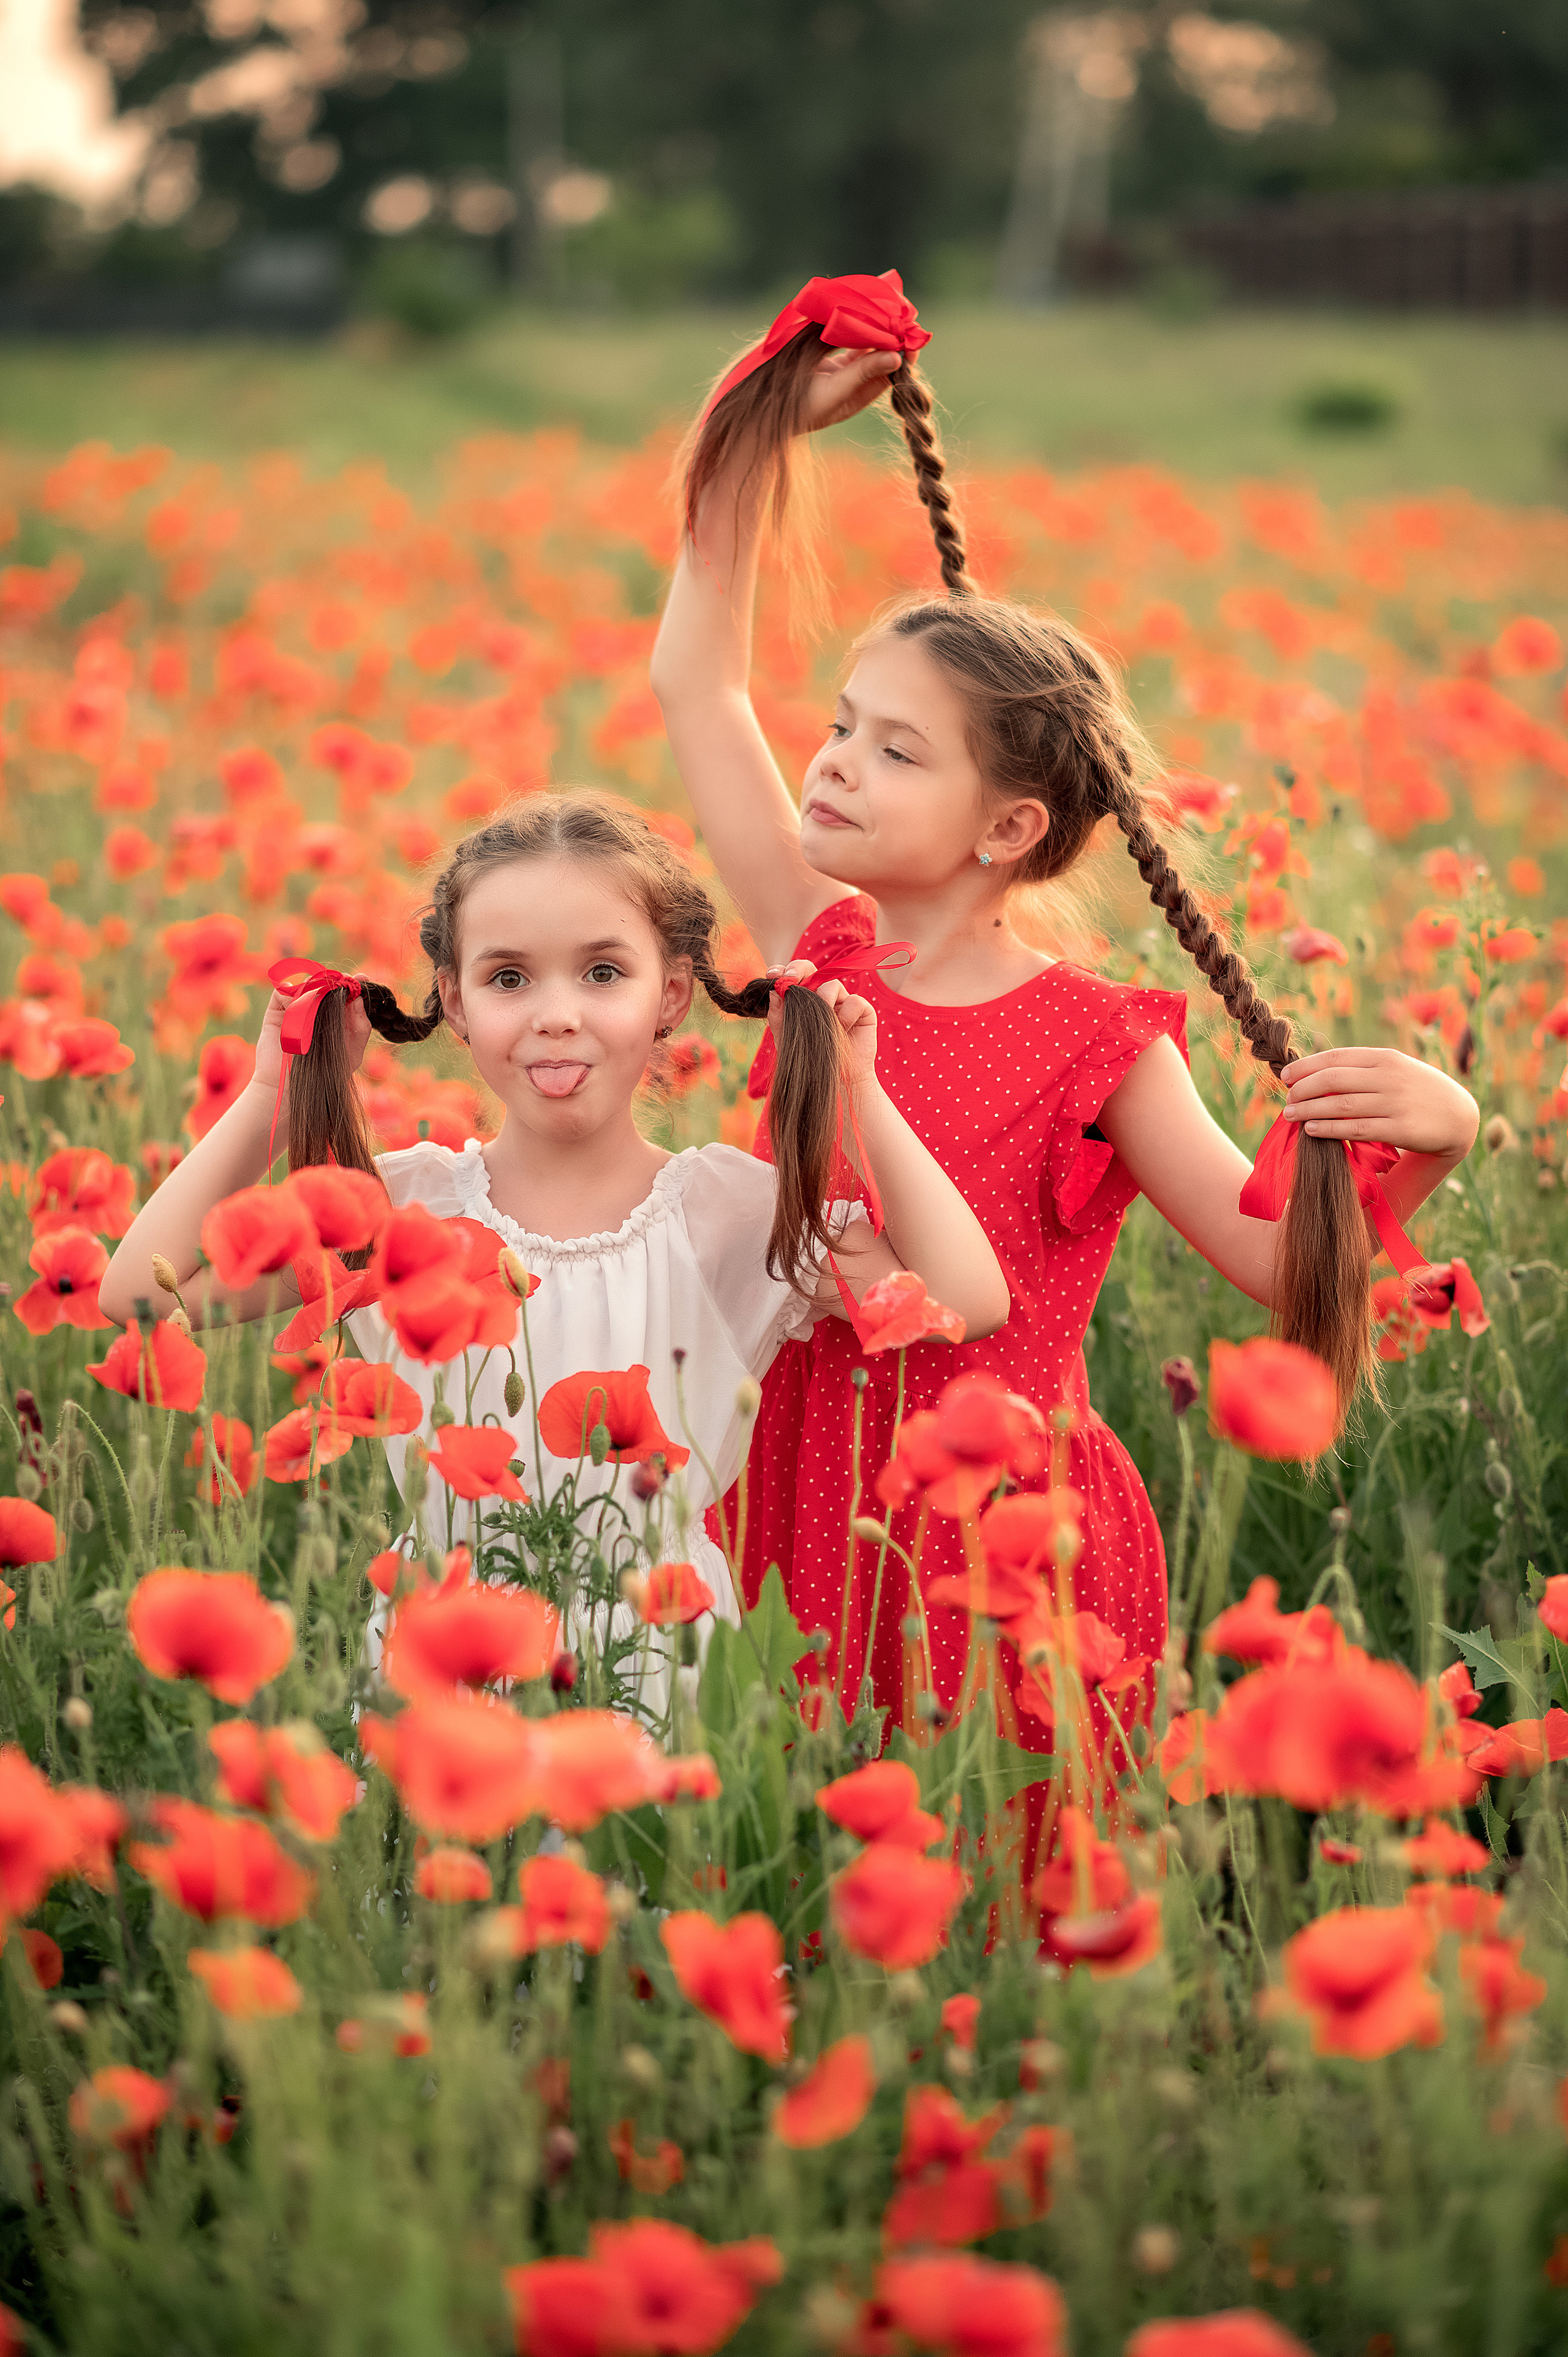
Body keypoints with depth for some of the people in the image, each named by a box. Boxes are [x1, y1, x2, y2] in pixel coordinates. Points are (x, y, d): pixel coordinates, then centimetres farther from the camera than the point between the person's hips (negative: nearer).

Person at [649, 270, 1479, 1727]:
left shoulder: (1097, 1049, -9)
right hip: (807, 1501, 4)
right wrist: (769, 429, 2)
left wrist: (1430, 1135, -25)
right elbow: (698, 681, 5)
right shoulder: (823, 949, 1)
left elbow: (1285, 1262, -6)